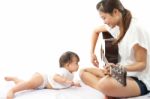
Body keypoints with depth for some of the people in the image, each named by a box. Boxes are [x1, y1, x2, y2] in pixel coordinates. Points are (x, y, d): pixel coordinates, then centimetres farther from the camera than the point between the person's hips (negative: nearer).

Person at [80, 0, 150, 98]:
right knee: (84, 72, 0)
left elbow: (142, 64, -18)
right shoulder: (116, 25, 3)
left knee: (105, 85, -39)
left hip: (140, 80, -8)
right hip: (123, 73, 9)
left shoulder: (136, 29, -21)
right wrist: (92, 53, 16)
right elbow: (96, 31, 24)